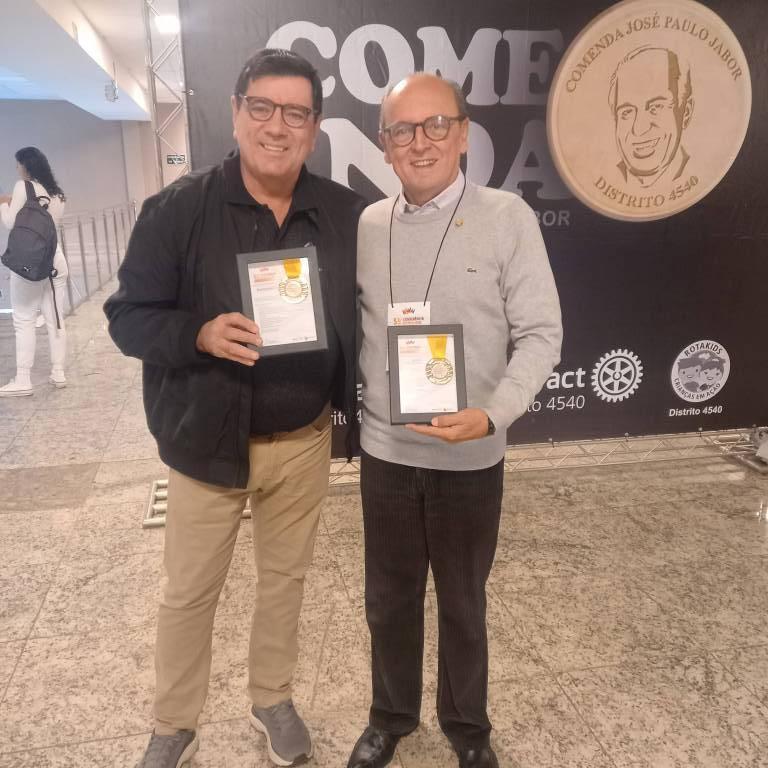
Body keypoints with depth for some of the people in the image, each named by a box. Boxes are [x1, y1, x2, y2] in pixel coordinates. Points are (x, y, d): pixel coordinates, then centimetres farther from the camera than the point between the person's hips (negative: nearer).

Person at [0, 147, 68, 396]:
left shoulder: (23, 186, -5)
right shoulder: (56, 192, 13)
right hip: (56, 259, 6)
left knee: (24, 321, -2)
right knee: (55, 318, 9)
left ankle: (22, 380, -2)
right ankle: (58, 373, 12)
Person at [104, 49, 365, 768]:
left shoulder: (346, 214, -3)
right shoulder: (178, 208, -10)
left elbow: (364, 317, 7)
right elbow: (128, 315, -8)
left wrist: (360, 407, -5)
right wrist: (200, 334, -26)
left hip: (304, 440, 3)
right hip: (208, 439, -2)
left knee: (285, 577, 19)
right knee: (187, 593, 12)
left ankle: (271, 699, 44)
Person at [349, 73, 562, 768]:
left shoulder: (508, 218, -9)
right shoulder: (367, 226, 2)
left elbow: (541, 334, -10)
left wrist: (492, 414, -24)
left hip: (470, 457, -2)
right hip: (385, 451, 3)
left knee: (463, 602, 17)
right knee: (389, 599, 18)